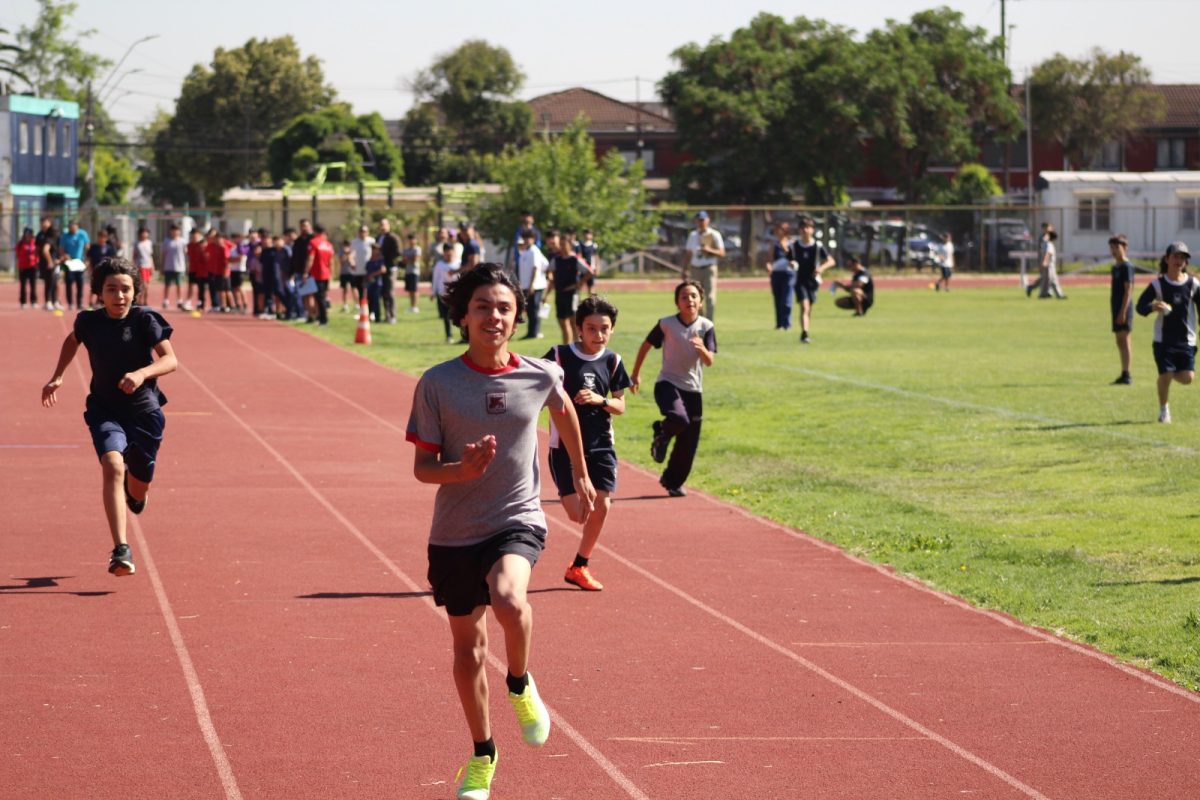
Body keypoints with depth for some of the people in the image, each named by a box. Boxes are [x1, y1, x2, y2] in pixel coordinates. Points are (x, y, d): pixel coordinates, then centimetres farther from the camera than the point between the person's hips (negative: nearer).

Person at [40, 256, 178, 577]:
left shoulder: (145, 320, -12)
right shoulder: (89, 322, -4)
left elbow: (171, 360, -17)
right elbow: (72, 341, 19)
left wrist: (142, 373, -34)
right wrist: (57, 377, 13)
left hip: (144, 410, 0)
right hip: (105, 411, 0)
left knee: (139, 488, 13)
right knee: (113, 465, -26)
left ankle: (133, 490, 56)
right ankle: (120, 551, -33)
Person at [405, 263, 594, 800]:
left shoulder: (540, 377, -4)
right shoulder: (437, 384, -9)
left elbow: (564, 412, 20)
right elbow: (422, 467, -5)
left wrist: (581, 476, 30)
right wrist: (462, 470, -26)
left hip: (518, 520, -1)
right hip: (455, 532, 1)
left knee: (508, 599, -32)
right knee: (467, 643, 12)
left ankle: (521, 685, -1)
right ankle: (482, 755, 33)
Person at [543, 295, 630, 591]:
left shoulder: (612, 361, 2)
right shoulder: (560, 356, -9)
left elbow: (620, 406, 6)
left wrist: (599, 400, -13)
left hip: (600, 444, 4)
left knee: (601, 506, -2)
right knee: (578, 513, -10)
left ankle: (579, 566, 15)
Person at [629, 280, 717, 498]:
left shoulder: (706, 327, -4)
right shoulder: (666, 324, -8)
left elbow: (709, 361, -11)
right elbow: (646, 345, 8)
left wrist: (702, 349, -33)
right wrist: (635, 374, 14)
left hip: (693, 389, 3)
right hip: (667, 384, -3)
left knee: (688, 443, 6)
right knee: (679, 420, -33)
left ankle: (673, 482, 29)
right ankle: (662, 433, 3)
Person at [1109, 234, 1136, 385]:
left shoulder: (1127, 266, -11)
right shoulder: (1115, 267, 16)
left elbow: (1128, 290, -17)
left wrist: (1123, 311, -21)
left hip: (1124, 309, -9)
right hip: (1117, 309, 9)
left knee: (1124, 339, -9)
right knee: (1120, 341, 10)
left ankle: (1126, 375, -9)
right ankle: (1124, 375, 14)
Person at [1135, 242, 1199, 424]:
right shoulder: (1158, 284, -4)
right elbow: (1140, 306, -6)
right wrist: (1152, 307, -29)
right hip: (1163, 339, -2)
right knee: (1165, 376, -8)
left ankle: (1172, 372, 30)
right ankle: (1164, 410, 17)